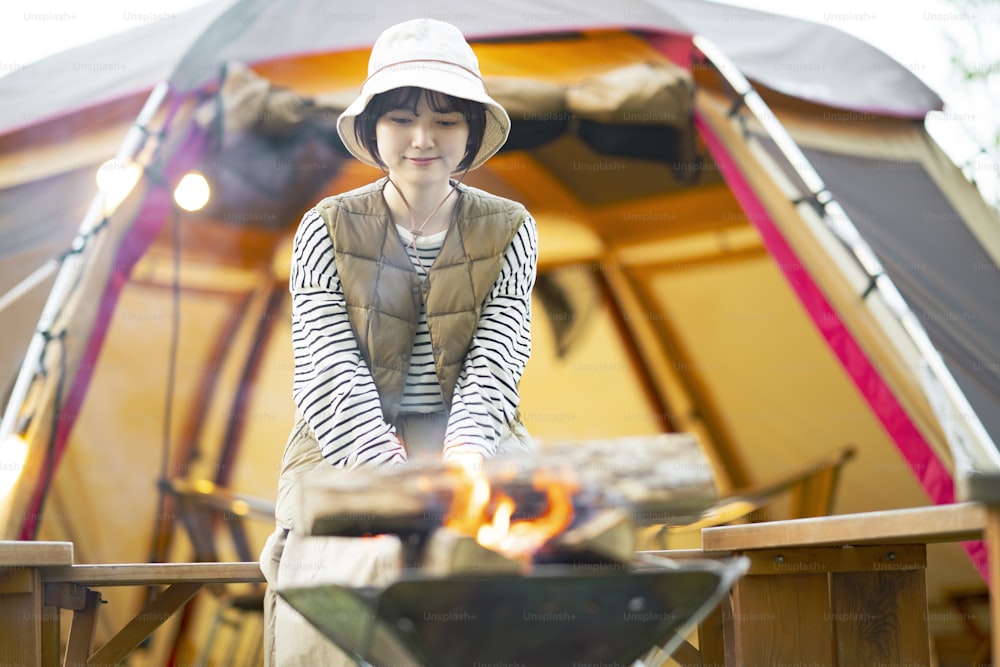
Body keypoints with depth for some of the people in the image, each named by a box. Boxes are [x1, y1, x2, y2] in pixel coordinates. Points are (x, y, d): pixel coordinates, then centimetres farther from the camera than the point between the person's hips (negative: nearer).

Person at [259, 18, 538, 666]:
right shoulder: (327, 230, 3)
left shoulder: (510, 231, 7)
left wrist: (459, 461, -25)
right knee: (360, 565, -33)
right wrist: (394, 475, -25)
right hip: (349, 449, -1)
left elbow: (494, 366, -4)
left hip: (474, 442, 1)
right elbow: (330, 372, -7)